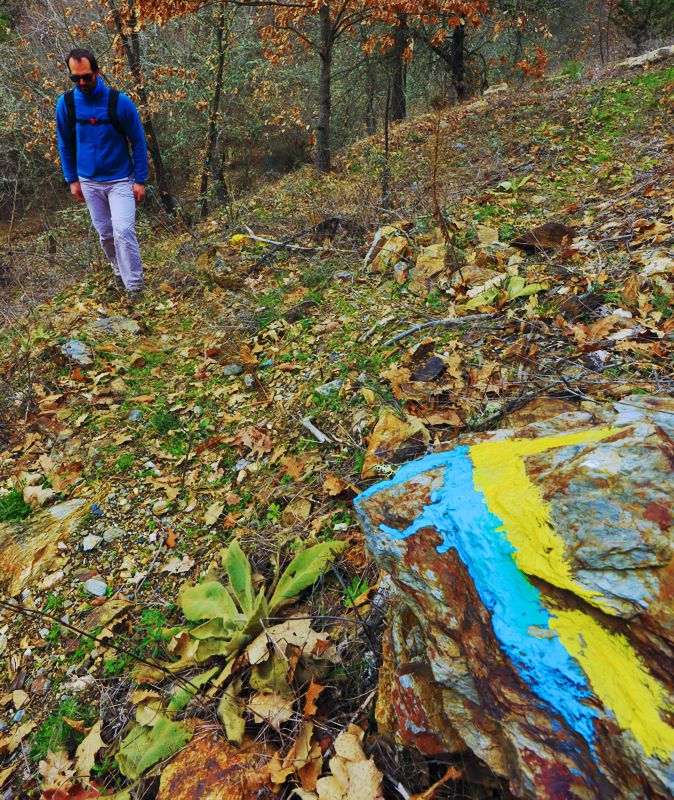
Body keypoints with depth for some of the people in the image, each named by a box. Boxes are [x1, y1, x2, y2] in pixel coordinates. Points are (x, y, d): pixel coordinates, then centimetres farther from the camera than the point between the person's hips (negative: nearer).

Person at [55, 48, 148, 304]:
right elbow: (65, 144, 8)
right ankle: (120, 271, 33)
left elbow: (138, 142, -6)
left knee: (123, 232, -15)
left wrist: (140, 181, -8)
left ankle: (134, 286, -6)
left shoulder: (119, 102, -13)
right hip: (88, 182, 4)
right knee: (105, 234, 11)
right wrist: (72, 180, 6)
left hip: (120, 180, -4)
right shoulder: (66, 103, -4)